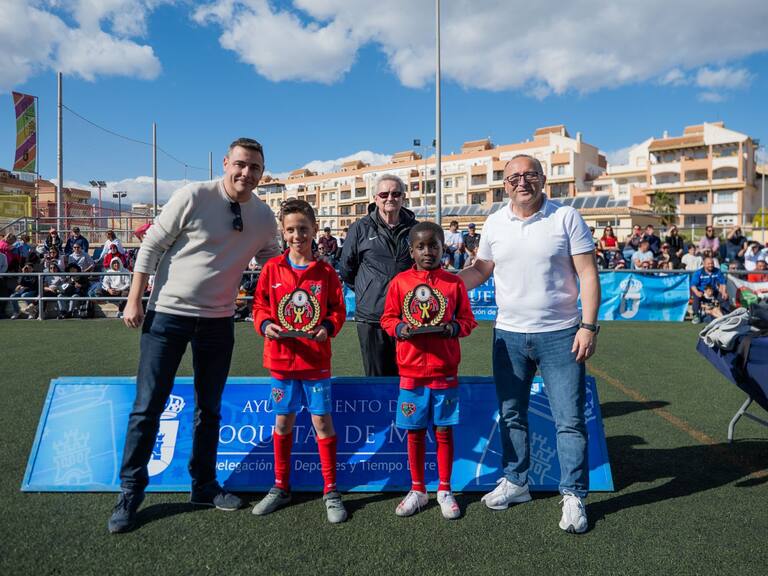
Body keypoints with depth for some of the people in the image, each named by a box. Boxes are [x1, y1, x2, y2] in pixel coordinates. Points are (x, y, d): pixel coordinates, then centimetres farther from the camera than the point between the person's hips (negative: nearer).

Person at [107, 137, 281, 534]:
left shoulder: (264, 217, 1)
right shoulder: (193, 196, -12)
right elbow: (151, 246, -7)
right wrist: (134, 300, -8)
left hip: (218, 322, 4)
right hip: (168, 313, -3)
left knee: (209, 409, 14)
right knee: (147, 407, 2)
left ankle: (204, 486, 29)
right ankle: (130, 492, 19)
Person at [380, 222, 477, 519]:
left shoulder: (454, 283, 1)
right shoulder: (400, 282, 1)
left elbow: (468, 320, 4)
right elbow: (388, 318, 4)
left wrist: (454, 328, -16)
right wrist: (399, 328, -16)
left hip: (445, 371, 0)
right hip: (411, 371, 0)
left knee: (444, 431, 10)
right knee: (415, 431, 11)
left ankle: (444, 491, 27)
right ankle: (417, 490, 29)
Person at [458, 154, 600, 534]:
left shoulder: (566, 217, -4)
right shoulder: (495, 223, 6)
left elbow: (588, 274, -6)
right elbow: (481, 269, 15)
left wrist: (589, 325, -14)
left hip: (560, 335, -3)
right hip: (508, 335, 4)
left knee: (569, 420, 2)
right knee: (511, 415, 14)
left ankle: (573, 496, 17)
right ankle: (515, 482, 31)